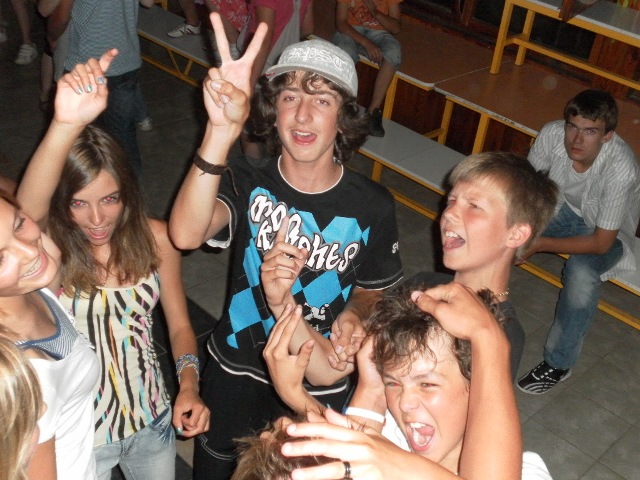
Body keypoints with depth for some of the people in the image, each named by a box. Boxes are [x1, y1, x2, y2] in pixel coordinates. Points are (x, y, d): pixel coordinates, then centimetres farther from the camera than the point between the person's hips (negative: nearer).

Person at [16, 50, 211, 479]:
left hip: (153, 424, 3)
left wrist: (189, 388, -18)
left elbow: (179, 325, -2)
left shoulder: (153, 238, -13)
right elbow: (27, 211, -45)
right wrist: (66, 124, -61)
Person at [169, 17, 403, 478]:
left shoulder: (373, 205, -17)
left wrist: (353, 313, -22)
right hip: (236, 370, 0)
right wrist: (222, 129, -55)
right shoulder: (247, 182, -20)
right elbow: (185, 234, -42)